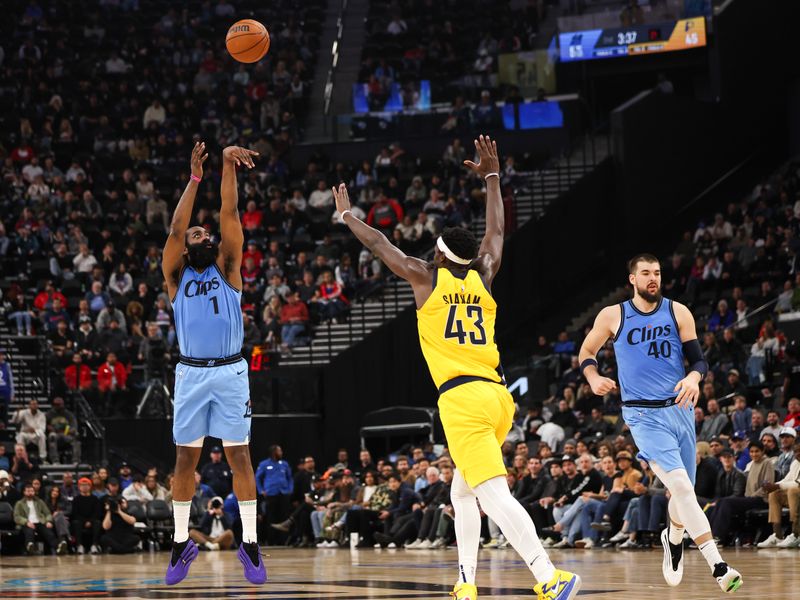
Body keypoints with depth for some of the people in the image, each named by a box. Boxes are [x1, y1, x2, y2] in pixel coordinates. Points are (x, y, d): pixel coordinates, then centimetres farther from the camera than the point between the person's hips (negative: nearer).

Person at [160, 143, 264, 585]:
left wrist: (228, 167, -5)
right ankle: (181, 543, 12)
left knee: (239, 455, -1)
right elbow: (175, 228, -3)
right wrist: (195, 176, -4)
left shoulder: (227, 268, 11)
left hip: (230, 371, 0)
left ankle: (249, 544, 1)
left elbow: (230, 215, 2)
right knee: (186, 457, 3)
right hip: (192, 372, 0)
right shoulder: (176, 276, 10)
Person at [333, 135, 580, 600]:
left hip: (462, 399, -7)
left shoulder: (426, 278, 4)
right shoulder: (483, 276, 14)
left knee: (494, 494, -17)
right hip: (498, 395, 7)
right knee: (463, 491, 23)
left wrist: (346, 214, 32)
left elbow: (379, 244, 17)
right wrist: (492, 179, 42)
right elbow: (497, 231, 32)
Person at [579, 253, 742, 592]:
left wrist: (694, 377, -20)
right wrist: (593, 378, -5)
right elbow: (587, 352, 16)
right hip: (643, 415, -3)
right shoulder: (613, 316, 1)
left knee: (682, 492, 13)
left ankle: (674, 539, 48)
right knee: (681, 486, -21)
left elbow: (698, 359, 3)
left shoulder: (678, 313, 4)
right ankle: (718, 566, -26)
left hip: (679, 409, 4)